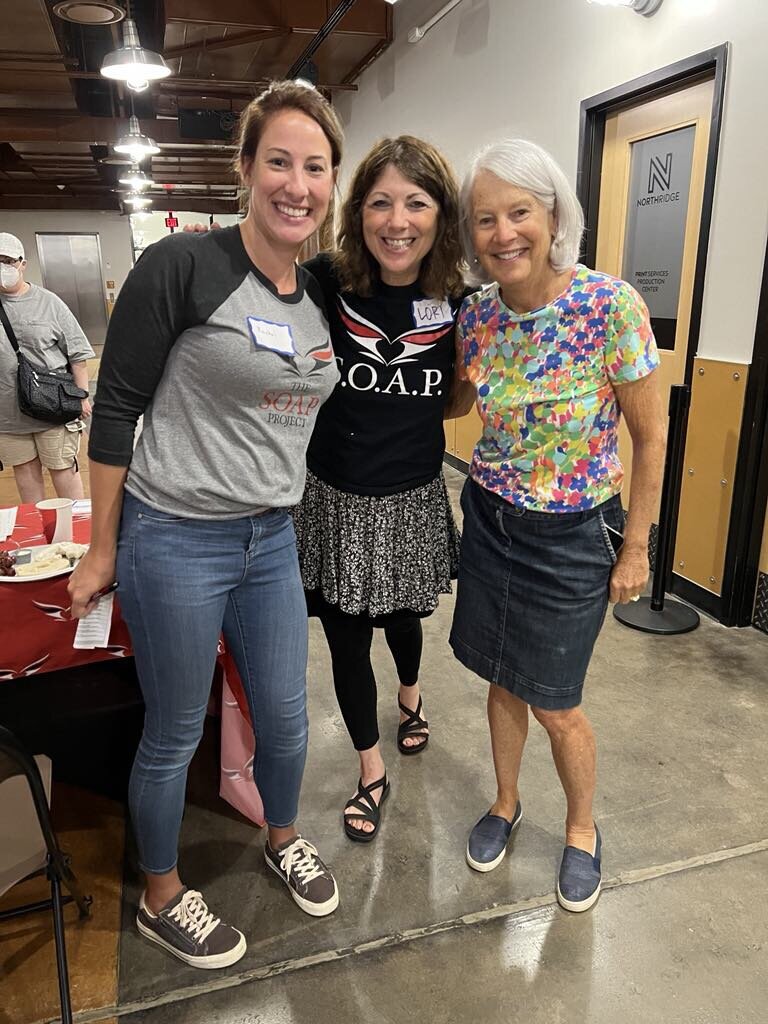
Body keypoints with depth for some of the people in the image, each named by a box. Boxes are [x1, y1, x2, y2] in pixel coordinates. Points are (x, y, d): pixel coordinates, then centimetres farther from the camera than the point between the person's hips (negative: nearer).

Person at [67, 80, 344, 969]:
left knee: (285, 717, 17)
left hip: (273, 540, 6)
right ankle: (161, 900, 38)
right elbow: (115, 409, -10)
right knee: (174, 735, 11)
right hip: (176, 541, -5)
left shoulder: (322, 295, 6)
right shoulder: (182, 267, -13)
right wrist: (102, 551, -6)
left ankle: (281, 840, 48)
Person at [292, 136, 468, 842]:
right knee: (347, 643, 10)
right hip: (336, 498, -1)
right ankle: (372, 774, 36)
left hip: (414, 499, 2)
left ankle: (411, 697, 60)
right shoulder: (324, 283, -14)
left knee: (402, 618, 23)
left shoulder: (456, 301, -7)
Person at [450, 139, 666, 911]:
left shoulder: (611, 306, -18)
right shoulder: (476, 315, -5)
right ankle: (505, 803, 44)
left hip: (572, 537, -4)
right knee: (502, 679, 17)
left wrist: (635, 548, -7)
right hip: (489, 521, 4)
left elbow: (650, 437, -10)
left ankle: (582, 829, 38)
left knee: (555, 704, 8)